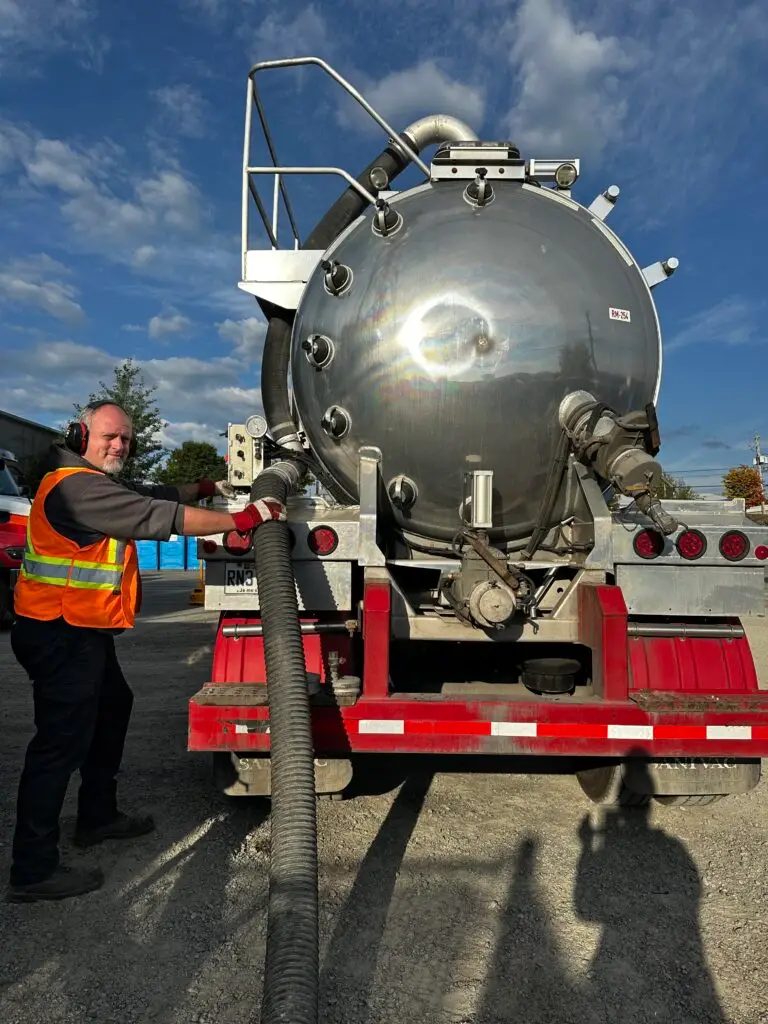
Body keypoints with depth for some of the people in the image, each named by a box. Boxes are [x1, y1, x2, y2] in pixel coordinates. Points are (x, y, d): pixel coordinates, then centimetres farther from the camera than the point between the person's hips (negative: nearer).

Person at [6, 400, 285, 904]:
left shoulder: (101, 483, 13)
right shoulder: (77, 485, -21)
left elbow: (156, 496, 22)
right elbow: (161, 518, -25)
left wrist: (206, 488, 12)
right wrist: (242, 520, -22)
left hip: (82, 631, 11)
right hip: (61, 632, -11)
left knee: (112, 707, 22)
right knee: (63, 739, -7)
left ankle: (98, 816, 36)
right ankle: (33, 870, 3)